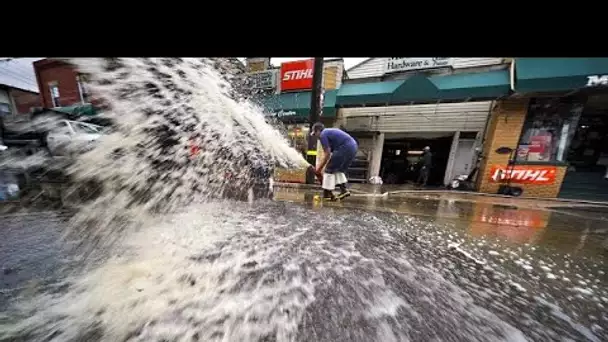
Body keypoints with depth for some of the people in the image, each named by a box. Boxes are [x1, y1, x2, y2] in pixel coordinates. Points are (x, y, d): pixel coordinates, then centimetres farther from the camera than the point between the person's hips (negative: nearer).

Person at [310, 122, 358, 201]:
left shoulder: (323, 135, -2)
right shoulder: (330, 131, 26)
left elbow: (327, 154, -6)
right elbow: (331, 153, 25)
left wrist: (319, 168, 3)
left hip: (345, 148, -10)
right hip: (353, 147, 10)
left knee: (330, 169, 1)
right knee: (339, 169, 22)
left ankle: (327, 193, 7)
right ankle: (344, 189, 18)